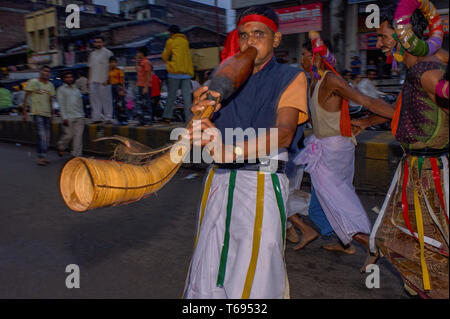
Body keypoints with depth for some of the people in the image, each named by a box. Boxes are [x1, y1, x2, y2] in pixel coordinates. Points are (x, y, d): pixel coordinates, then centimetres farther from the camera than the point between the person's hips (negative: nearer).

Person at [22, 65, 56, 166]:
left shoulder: (50, 85, 14)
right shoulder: (33, 82, -2)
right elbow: (26, 98, -2)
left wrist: (52, 114, 18)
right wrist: (25, 113, -7)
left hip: (47, 113, 6)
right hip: (37, 113, -6)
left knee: (47, 136, 6)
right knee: (42, 135, -15)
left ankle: (43, 156, 16)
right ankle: (41, 157, -11)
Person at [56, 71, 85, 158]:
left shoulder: (76, 89, 20)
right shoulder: (61, 90, 5)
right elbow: (61, 105, -3)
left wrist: (82, 115, 13)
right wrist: (64, 117, -11)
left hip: (79, 117, 4)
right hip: (68, 117, -4)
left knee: (78, 136, -2)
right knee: (68, 135, -4)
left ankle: (77, 155, 1)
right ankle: (60, 147, 25)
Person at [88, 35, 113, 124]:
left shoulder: (107, 53, -1)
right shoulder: (92, 54, 18)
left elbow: (110, 67, -6)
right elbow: (90, 68, 20)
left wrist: (107, 79, -14)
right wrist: (89, 80, 13)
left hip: (103, 81, -6)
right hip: (93, 81, 6)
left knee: (106, 100, -4)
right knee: (95, 100, 5)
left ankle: (108, 118, 3)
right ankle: (97, 117, 11)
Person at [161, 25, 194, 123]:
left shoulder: (170, 41, 2)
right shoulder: (185, 41, 18)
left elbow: (165, 56, 7)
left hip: (176, 71, -4)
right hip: (187, 72, 4)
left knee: (171, 94, 3)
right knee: (187, 95, 0)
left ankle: (167, 116, 6)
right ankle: (189, 117, -6)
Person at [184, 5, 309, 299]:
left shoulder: (290, 77, 3)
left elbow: (284, 133, -15)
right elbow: (209, 133, 7)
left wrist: (230, 150, -31)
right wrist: (199, 112, -17)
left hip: (262, 185, -3)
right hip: (220, 180, 4)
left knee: (256, 276, 3)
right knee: (208, 273, 9)